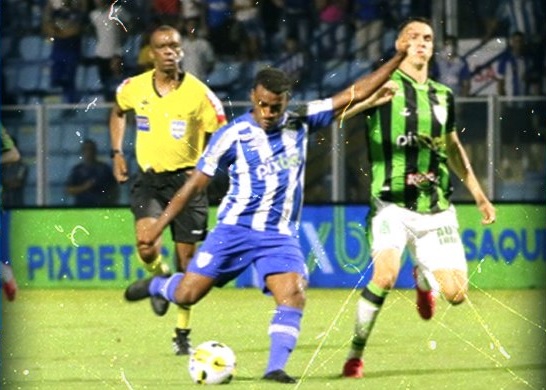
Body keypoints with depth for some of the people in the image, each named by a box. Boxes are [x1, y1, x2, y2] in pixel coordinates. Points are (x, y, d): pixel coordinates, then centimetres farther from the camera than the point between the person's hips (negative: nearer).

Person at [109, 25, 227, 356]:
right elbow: (118, 112, 23)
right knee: (148, 246, -23)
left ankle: (183, 334, 16)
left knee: (186, 259, 3)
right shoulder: (133, 88, -1)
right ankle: (160, 279, 13)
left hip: (186, 179, -1)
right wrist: (117, 152, 13)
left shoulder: (198, 93, -9)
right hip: (149, 179, 1)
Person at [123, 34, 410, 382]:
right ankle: (156, 286, 30)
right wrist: (158, 226, -2)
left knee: (294, 294, -22)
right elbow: (195, 184, -1)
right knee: (187, 294, -4)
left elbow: (356, 93, 0)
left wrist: (398, 59, -7)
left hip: (281, 235, 2)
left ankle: (276, 367, -19)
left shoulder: (301, 123, 0)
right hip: (236, 229, -2)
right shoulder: (232, 136, -7)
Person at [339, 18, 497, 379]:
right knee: (386, 274, -29)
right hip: (393, 204, -5)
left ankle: (423, 279, 38)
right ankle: (356, 355, -11)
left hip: (437, 209, 5)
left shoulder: (443, 96, 12)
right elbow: (344, 107, -23)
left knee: (456, 293, -1)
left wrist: (478, 194, 27)